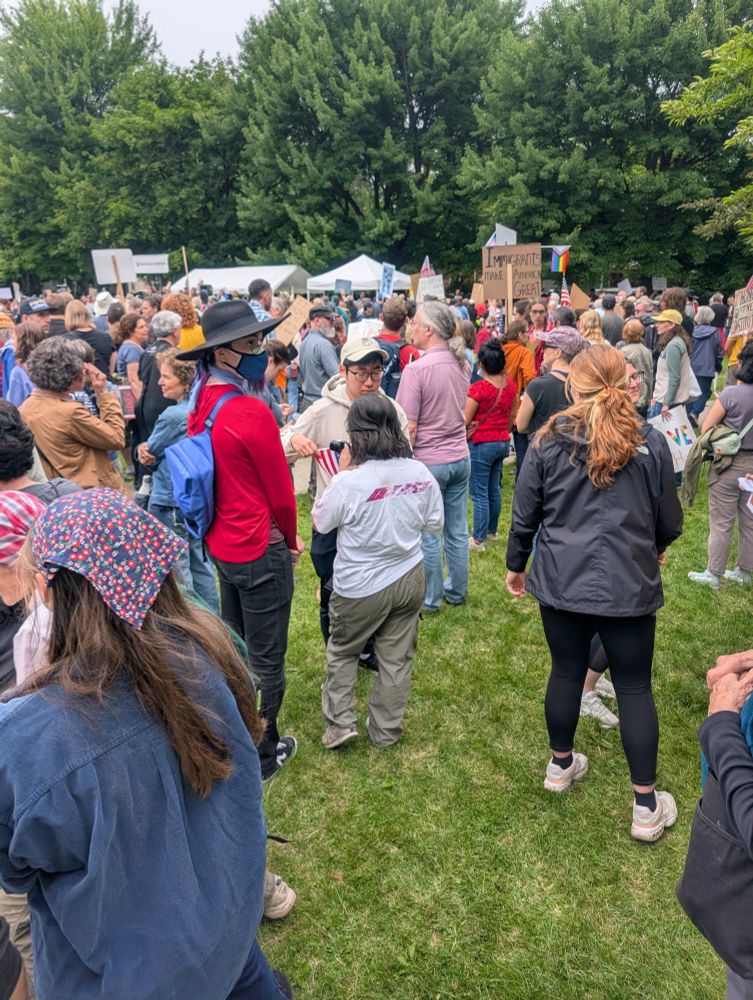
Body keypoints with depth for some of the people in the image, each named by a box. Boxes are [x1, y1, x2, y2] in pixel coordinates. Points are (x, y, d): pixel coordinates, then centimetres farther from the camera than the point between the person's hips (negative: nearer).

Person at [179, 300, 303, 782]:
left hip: (222, 544, 9)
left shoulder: (203, 403, 2)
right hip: (261, 550, -9)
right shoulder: (253, 412, -23)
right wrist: (289, 539, 4)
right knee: (267, 660, 9)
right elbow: (281, 493, -16)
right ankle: (264, 755, 26)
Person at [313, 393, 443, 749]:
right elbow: (434, 523, 3)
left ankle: (340, 723, 21)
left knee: (342, 651, 21)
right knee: (397, 657, 16)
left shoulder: (349, 482, -24)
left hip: (361, 588, -3)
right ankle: (386, 731, 30)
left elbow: (320, 522, -6)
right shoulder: (420, 473, -10)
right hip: (409, 579, 4)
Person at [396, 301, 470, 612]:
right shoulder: (462, 364, 4)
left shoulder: (416, 369, -18)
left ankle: (430, 598, 20)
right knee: (457, 531, 15)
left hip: (428, 461, -7)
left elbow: (408, 428, -17)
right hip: (460, 457, 7)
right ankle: (457, 591, 29)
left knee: (428, 535, 7)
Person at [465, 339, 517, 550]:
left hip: (481, 444, -7)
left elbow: (464, 421, -13)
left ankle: (479, 540, 7)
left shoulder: (478, 388, -19)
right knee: (494, 489, 19)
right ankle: (492, 531, 33)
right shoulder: (511, 385, 1)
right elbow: (511, 417, 12)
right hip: (503, 442, 7)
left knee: (479, 494, 0)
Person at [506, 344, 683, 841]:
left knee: (566, 672, 18)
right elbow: (670, 521, 5)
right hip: (629, 585, -1)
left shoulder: (549, 441, -3)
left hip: (562, 581, 1)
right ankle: (646, 807, 21)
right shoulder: (651, 442, -3)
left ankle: (561, 765, 38)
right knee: (635, 688, 10)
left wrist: (516, 565, 17)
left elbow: (524, 516, 1)